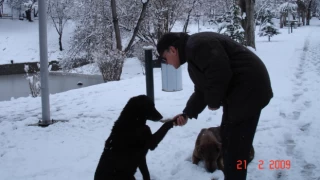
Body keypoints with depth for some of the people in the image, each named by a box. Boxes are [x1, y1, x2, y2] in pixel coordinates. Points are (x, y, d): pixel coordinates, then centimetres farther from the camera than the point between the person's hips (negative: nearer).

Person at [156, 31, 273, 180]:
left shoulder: (196, 45, -16)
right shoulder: (192, 52, 18)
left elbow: (220, 73, -27)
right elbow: (202, 91, 19)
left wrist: (213, 101, -12)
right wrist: (187, 113, 8)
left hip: (248, 89, -11)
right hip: (237, 92, 11)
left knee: (235, 144, -6)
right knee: (227, 136, 19)